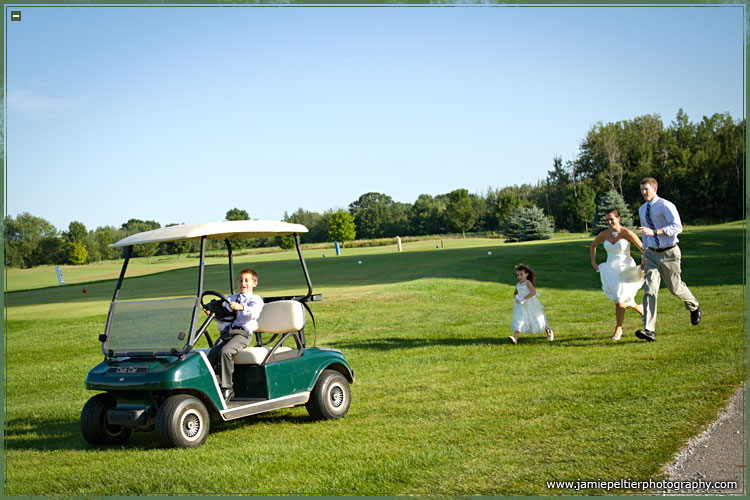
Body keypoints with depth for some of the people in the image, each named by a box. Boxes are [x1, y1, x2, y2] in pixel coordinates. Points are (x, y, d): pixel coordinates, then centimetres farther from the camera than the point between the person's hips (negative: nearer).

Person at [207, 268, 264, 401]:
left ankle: (227, 388, -24)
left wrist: (241, 307, -32)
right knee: (212, 354, -19)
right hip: (227, 331, 6)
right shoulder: (230, 299, 31)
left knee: (225, 351, -31)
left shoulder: (255, 299, 8)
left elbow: (254, 313, -14)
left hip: (242, 333, -6)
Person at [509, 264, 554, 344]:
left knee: (537, 319, 8)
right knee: (518, 320, -12)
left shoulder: (528, 282, -12)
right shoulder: (518, 284, 8)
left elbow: (533, 291, -25)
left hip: (530, 305, -5)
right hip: (521, 306, 5)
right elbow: (515, 293, 27)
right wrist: (515, 298, 6)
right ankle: (515, 338, -24)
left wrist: (525, 298, -30)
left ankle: (549, 331, 35)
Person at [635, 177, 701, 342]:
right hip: (652, 254, 5)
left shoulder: (666, 206, -14)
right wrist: (644, 256, 23)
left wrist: (654, 232, -35)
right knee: (649, 290, -10)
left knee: (675, 288, 10)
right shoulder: (642, 210, 10)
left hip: (669, 253, -5)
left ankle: (694, 307, 45)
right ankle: (649, 331, -17)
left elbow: (677, 227, -27)